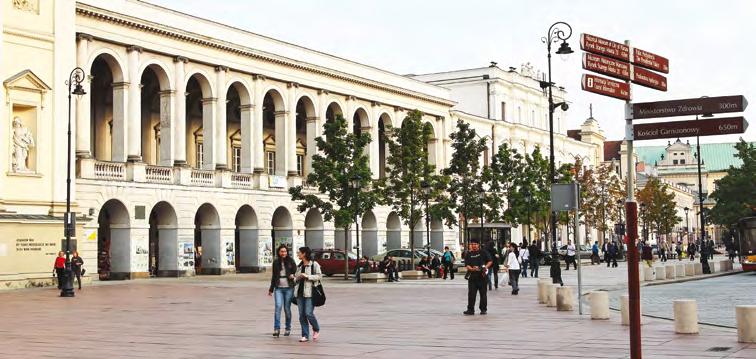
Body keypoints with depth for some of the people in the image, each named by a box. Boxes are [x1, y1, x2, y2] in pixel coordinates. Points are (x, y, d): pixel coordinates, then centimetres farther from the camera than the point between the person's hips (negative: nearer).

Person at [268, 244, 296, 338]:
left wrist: (293, 275, -18)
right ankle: (276, 329, -14)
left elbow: (295, 271, 5)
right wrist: (271, 289, 20)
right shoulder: (276, 262, 10)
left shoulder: (290, 261, 2)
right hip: (278, 288, 1)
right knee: (278, 306, -13)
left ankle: (288, 329, 17)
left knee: (287, 308, 3)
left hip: (289, 288, -1)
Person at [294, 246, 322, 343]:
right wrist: (295, 278, 2)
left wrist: (307, 276, -15)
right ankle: (305, 335, 8)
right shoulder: (299, 266, 17)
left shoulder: (314, 264, -3)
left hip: (309, 292, -6)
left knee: (309, 313, -11)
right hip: (300, 292, 6)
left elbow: (319, 276, -8)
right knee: (302, 315, 2)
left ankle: (316, 330, 14)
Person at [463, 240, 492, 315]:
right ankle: (470, 310, 2)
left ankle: (483, 309, 12)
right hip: (472, 276, 1)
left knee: (483, 293, 4)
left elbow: (490, 261, 7)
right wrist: (472, 269, -17)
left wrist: (486, 267, -11)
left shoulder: (483, 253, 7)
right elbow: (466, 265, 2)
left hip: (482, 275, -1)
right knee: (471, 293, -2)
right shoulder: (468, 254, 10)